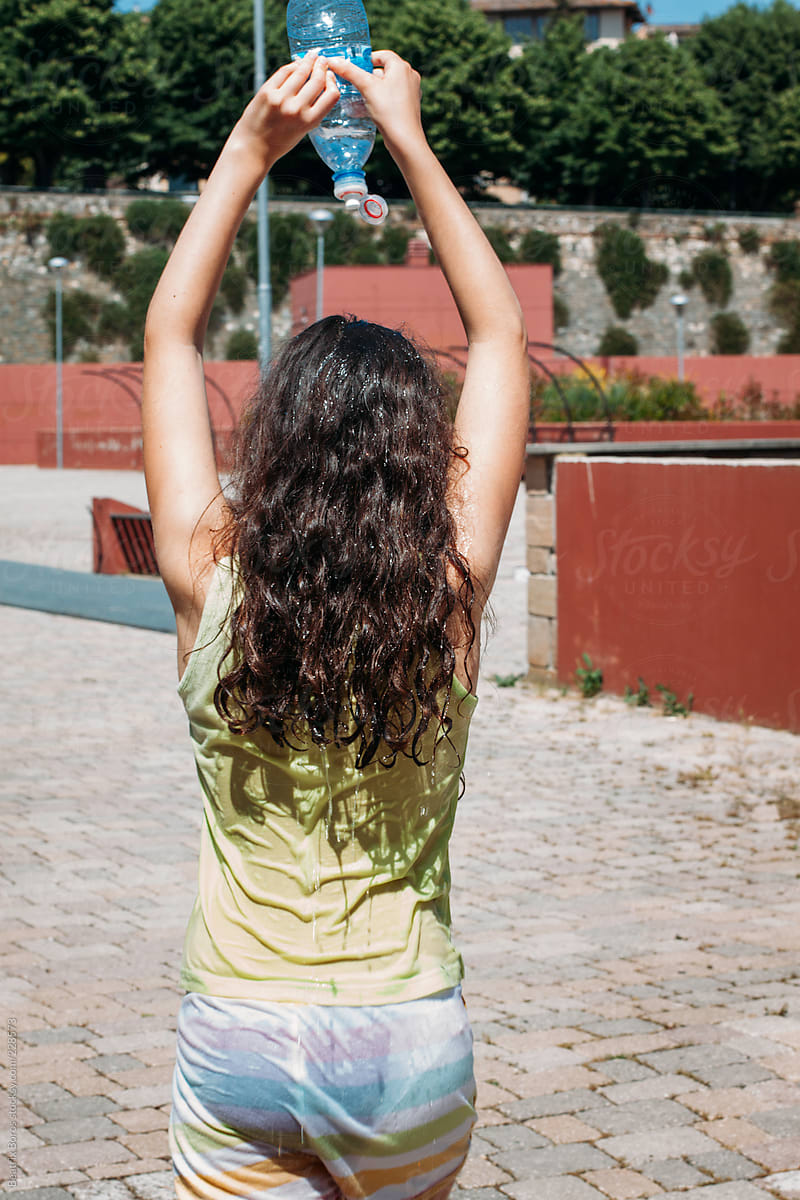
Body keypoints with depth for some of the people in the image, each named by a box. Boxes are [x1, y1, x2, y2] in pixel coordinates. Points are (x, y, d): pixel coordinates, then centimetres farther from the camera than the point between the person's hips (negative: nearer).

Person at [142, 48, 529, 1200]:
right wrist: (411, 144, 6)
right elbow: (503, 333, 0)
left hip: (237, 1044, 0)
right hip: (411, 1043, 1)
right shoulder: (452, 595, -13)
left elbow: (169, 335, 2)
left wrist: (249, 149, 6)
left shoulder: (213, 584, -13)